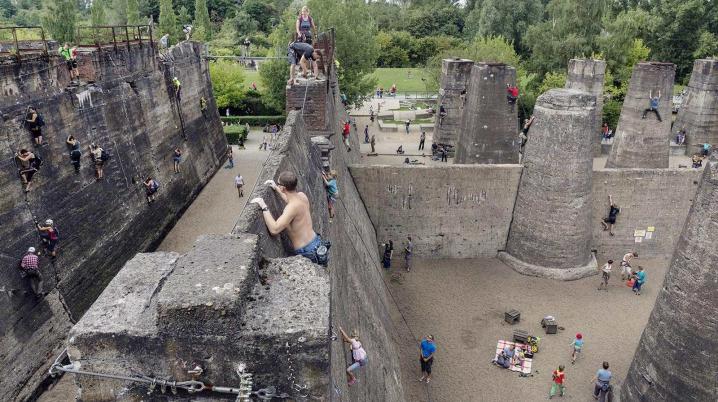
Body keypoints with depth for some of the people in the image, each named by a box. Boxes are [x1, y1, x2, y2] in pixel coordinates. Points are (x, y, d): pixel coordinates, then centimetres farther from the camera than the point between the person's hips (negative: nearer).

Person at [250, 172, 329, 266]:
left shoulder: (292, 207, -27)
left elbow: (274, 230, -34)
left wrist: (264, 207, -27)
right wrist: (276, 189, 23)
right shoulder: (302, 195, -1)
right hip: (317, 243, 8)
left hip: (308, 252, -8)